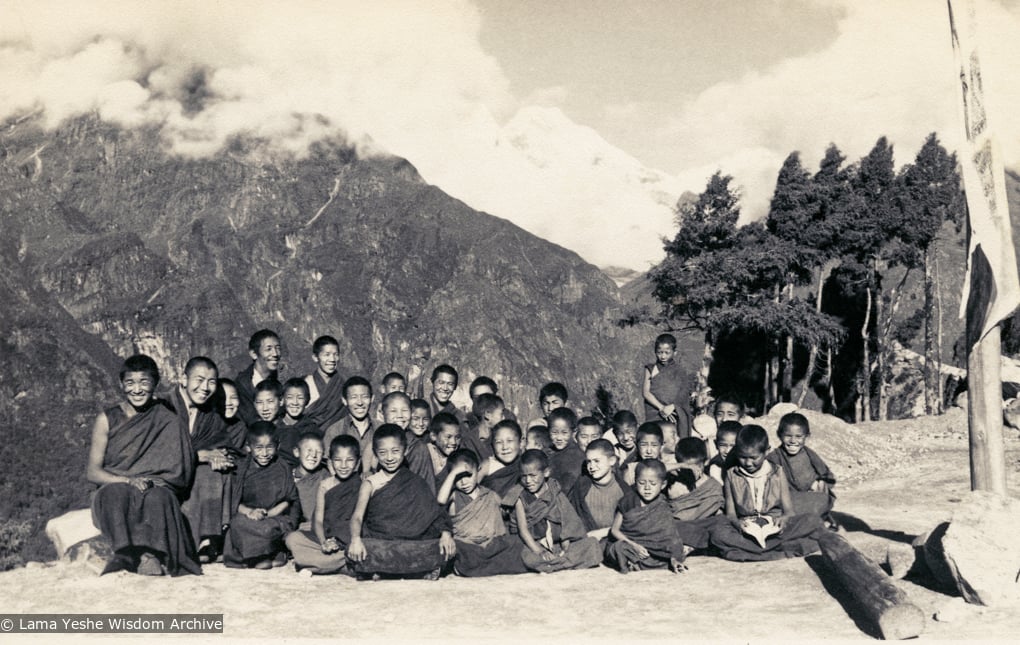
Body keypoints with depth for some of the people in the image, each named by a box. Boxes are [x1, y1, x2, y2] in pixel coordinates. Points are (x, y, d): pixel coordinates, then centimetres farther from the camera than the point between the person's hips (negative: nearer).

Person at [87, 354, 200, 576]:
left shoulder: (166, 421, 8)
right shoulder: (107, 419, 9)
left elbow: (176, 470, 5)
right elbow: (92, 472, 3)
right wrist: (128, 480, -14)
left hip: (156, 488, 0)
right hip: (114, 488, 1)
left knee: (159, 496, -34)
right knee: (116, 492, -34)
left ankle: (151, 554, -51)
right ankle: (127, 552, -49)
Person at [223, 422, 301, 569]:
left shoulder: (282, 469, 5)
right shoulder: (242, 469, 8)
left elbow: (288, 502, 0)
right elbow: (235, 501, 3)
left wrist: (266, 513, -14)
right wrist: (249, 511, -18)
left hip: (276, 517, -2)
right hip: (247, 518, 3)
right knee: (237, 523, -30)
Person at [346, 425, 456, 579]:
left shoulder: (415, 483, 9)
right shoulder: (370, 484, 7)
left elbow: (434, 511, 3)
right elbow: (357, 516, -4)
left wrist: (446, 533, -16)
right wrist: (355, 539, -25)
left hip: (412, 543, 1)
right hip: (378, 544, -1)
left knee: (445, 550, -27)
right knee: (354, 553, -33)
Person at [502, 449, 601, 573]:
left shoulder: (555, 493, 7)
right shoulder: (520, 497, 0)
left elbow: (566, 523, 5)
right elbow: (523, 529, -8)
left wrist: (565, 546, -11)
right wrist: (539, 552, -20)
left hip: (558, 546, 3)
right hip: (533, 545, -3)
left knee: (591, 543, -14)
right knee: (528, 558, -35)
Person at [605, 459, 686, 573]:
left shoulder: (662, 509, 1)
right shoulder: (629, 501, -1)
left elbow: (670, 537, -5)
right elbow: (615, 529, 0)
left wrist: (674, 558, -24)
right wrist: (633, 545, -15)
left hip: (651, 549, 2)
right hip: (625, 543, -2)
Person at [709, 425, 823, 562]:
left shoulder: (777, 473, 10)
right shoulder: (732, 476, 9)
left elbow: (789, 510, 6)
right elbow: (730, 513, 6)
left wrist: (784, 519, -19)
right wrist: (736, 522, -18)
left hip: (775, 529, 1)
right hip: (746, 530, -1)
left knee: (813, 521, -25)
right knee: (718, 532, -32)